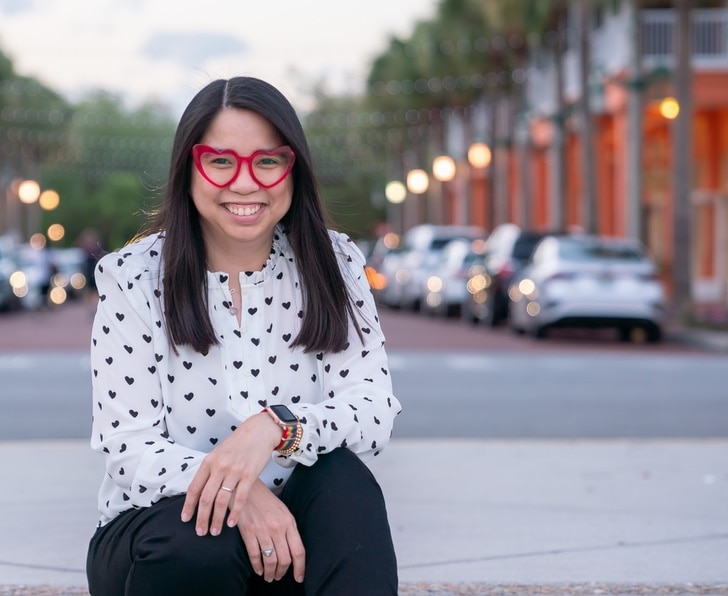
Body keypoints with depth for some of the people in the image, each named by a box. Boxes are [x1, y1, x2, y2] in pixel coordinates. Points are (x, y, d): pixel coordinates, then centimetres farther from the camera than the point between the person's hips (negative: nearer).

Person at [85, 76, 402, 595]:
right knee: (202, 546, -35)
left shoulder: (334, 265, -1)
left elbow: (376, 415, -12)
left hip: (285, 537, 2)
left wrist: (277, 426, -34)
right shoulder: (133, 279, -6)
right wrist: (240, 494, -33)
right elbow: (129, 450, -13)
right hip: (163, 532, -2)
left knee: (345, 479, -29)